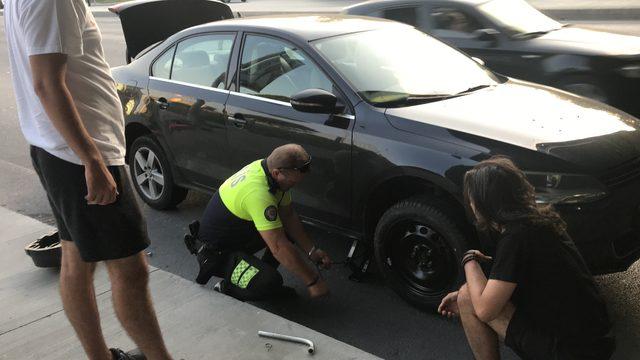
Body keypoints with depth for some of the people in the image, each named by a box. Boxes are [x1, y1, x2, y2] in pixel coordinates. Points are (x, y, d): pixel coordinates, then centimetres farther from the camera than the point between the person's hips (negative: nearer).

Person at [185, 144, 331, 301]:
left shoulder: (267, 166, -8)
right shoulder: (258, 193, -36)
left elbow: (289, 216, 4)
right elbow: (279, 247, -33)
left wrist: (311, 251, -3)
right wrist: (312, 281, -24)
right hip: (215, 252, -9)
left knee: (292, 227, 2)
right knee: (269, 282, -28)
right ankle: (226, 288, -1)